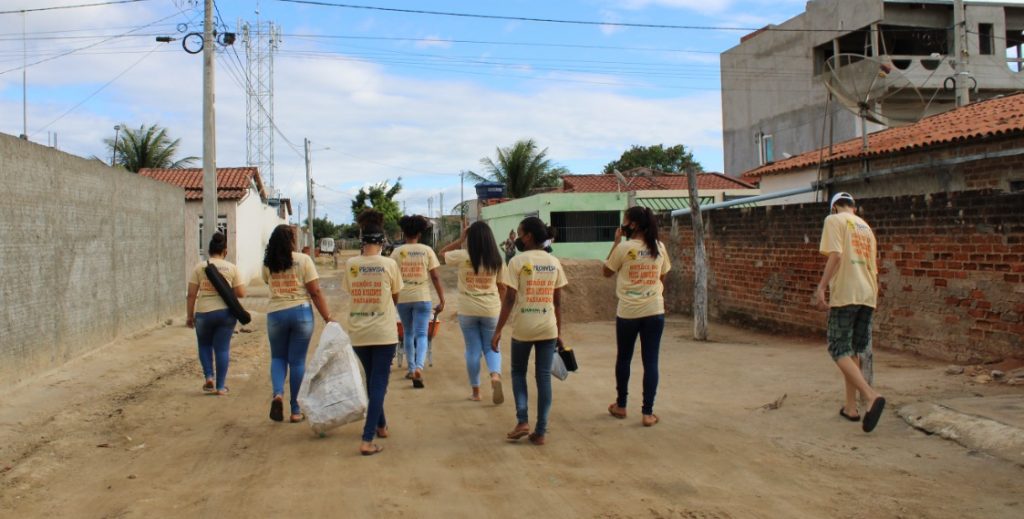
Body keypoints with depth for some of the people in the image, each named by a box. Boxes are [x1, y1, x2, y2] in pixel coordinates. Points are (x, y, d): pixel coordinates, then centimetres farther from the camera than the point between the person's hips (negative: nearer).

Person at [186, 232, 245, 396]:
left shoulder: (199, 267, 1)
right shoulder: (232, 268, 1)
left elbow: (191, 294, -1)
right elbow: (241, 293, -1)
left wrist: (189, 316, 6)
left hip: (204, 313, 0)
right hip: (226, 312, 0)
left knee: (204, 345, 22)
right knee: (222, 348, 6)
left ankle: (209, 376, 8)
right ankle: (220, 386, 8)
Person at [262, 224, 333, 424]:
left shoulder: (267, 264, 2)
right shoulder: (303, 260, -6)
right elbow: (315, 292, -9)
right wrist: (328, 318, -7)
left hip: (275, 314, 2)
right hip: (301, 312, -2)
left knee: (278, 357, 19)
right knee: (297, 361, 6)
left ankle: (278, 394, -6)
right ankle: (295, 411, 12)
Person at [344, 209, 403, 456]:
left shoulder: (350, 264, -3)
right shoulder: (389, 264, -9)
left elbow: (350, 291, 8)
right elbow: (396, 297, 3)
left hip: (358, 334, 3)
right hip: (384, 333, -3)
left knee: (372, 381, 22)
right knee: (378, 384, 1)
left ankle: (380, 426, 38)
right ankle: (367, 440, -7)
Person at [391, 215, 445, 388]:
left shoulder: (397, 251, -1)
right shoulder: (427, 250, -2)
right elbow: (435, 277, -4)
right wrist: (442, 300, 1)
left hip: (403, 298, 1)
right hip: (422, 297, -1)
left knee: (409, 333, 18)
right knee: (421, 334, -1)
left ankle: (411, 369, 26)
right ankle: (419, 367, -23)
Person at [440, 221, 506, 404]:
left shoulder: (462, 256, -9)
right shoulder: (496, 260, -2)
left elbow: (442, 253, 11)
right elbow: (502, 287, 4)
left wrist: (460, 240, 7)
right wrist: (502, 307, 17)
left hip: (468, 310, -1)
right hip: (491, 310, 1)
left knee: (473, 350, 10)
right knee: (491, 348, 12)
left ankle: (476, 391, 17)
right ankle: (495, 375, -17)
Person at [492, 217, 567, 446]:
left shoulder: (518, 261, -9)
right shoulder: (554, 263, 5)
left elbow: (509, 300, -11)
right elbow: (558, 301, 7)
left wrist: (498, 331, -5)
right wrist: (559, 331, 15)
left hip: (523, 327, -3)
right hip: (548, 328, 3)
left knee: (518, 372, 17)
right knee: (544, 377, 7)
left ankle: (522, 420, 4)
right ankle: (540, 431, 9)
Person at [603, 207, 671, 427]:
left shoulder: (624, 248, -10)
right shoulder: (659, 248, 2)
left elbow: (607, 272, 3)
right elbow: (663, 277, 13)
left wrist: (616, 242, 4)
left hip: (628, 311, -2)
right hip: (654, 311, 2)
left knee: (623, 358, 14)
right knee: (650, 361, 4)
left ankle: (621, 405, 26)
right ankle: (648, 413, 4)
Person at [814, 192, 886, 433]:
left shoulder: (834, 220, 0)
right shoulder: (866, 227, 21)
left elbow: (836, 255, -15)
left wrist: (821, 287, -16)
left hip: (845, 293, -7)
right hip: (867, 295, 7)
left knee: (839, 350, -6)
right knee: (852, 350, 14)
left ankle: (871, 396, -25)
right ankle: (851, 407, 16)